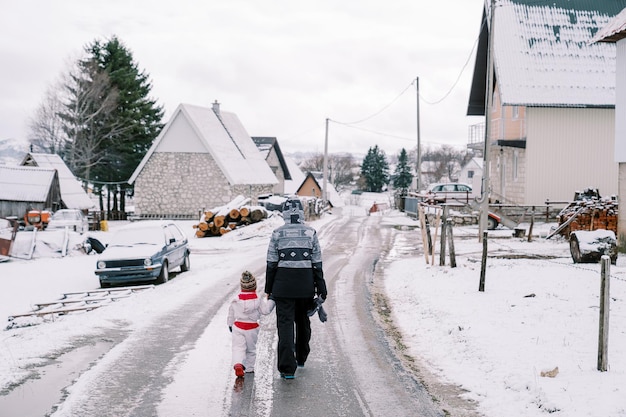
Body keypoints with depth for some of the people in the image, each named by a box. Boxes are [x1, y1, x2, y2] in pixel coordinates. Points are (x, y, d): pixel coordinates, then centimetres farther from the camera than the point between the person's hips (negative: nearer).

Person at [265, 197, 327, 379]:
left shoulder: (278, 233, -3)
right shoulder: (310, 232, 0)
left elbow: (271, 263, -2)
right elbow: (317, 263, -1)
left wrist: (268, 289, 7)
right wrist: (321, 289, 3)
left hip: (283, 283, -2)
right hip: (306, 282, 2)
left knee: (285, 323, 0)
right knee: (303, 320, 20)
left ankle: (287, 368, -6)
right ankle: (301, 358, 37)